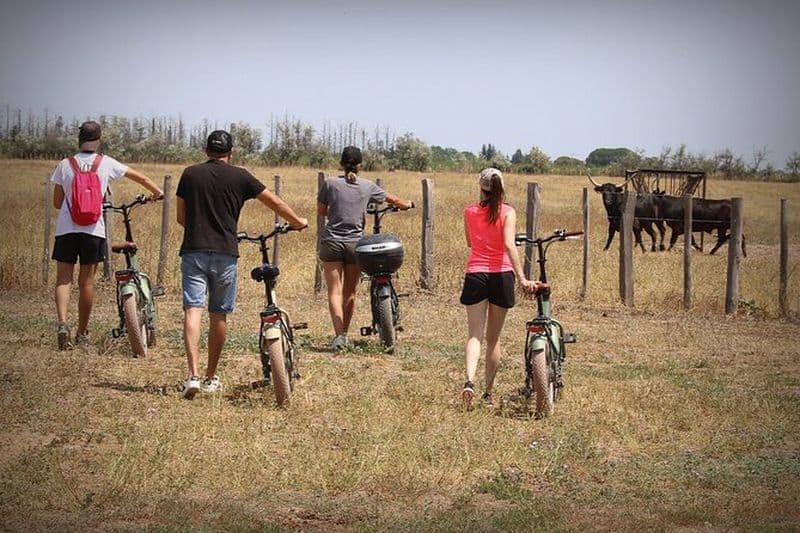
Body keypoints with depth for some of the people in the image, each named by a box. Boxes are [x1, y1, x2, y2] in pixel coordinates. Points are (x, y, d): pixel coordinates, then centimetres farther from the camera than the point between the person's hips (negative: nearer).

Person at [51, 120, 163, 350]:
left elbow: (57, 203, 7)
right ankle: (82, 333, 13)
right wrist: (157, 192, 32)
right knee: (87, 281, 7)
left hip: (66, 228, 0)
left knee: (63, 279, 3)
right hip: (93, 229, 0)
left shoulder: (65, 165, 3)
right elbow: (141, 178, 15)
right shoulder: (106, 164, 4)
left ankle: (62, 324, -19)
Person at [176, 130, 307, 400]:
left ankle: (193, 374, -23)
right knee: (219, 315, 10)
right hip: (225, 253, 0)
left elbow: (180, 217, 12)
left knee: (193, 309, -7)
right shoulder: (240, 177, 5)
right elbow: (275, 203, 12)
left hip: (194, 250, 0)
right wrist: (298, 222, 29)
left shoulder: (190, 174, 7)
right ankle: (211, 377, 18)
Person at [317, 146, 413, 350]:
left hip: (332, 242, -1)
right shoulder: (367, 186, 3)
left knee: (335, 291, -2)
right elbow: (392, 199, 19)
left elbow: (320, 211, 5)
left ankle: (339, 335, -16)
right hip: (355, 242, 1)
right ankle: (344, 334, 22)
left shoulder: (330, 183, -3)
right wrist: (406, 204, 40)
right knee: (350, 292, 14)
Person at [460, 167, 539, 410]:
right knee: (493, 338, 11)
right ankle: (488, 393, 17)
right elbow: (509, 245, -17)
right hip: (501, 276, -1)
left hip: (475, 276, 1)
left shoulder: (470, 212, 4)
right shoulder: (507, 212, -4)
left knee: (475, 335, 0)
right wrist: (522, 278, -20)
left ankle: (469, 381, -26)